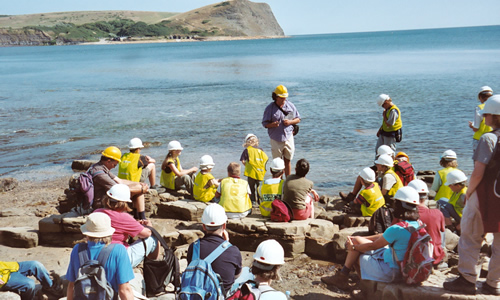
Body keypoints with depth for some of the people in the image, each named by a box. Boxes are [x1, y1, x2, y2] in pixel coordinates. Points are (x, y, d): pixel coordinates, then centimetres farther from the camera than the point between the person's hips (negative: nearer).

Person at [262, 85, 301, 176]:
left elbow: (298, 119, 9)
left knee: (288, 161, 9)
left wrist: (290, 122, -12)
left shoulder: (290, 105, 2)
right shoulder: (270, 108, -5)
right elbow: (265, 123, -4)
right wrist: (272, 124, -26)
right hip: (276, 139, -2)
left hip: (288, 137, 2)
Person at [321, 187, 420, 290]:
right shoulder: (416, 225, 1)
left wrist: (353, 247, 2)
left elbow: (374, 246, -16)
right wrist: (359, 239, 12)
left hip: (389, 271, -9)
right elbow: (384, 236, 9)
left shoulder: (397, 229, -29)